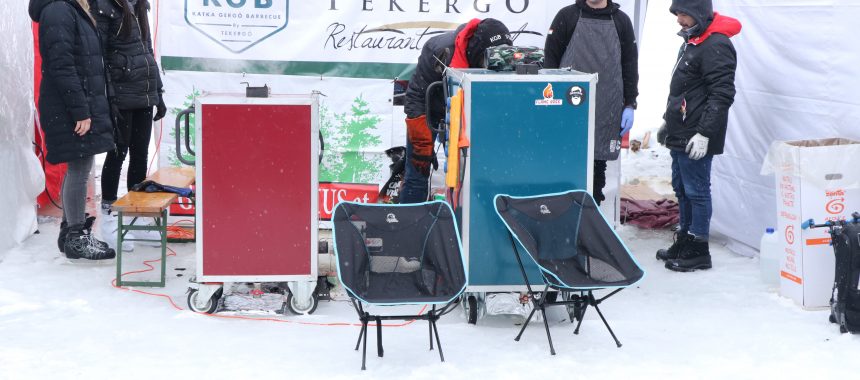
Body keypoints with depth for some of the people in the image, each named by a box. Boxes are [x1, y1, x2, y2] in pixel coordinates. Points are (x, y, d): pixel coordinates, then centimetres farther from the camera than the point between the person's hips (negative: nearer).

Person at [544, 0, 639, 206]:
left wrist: (629, 105, 5)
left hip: (607, 112, 2)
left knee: (599, 165, 6)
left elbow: (630, 65, 11)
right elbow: (550, 59, 3)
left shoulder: (621, 21, 10)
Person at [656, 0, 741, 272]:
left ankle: (698, 250, 5)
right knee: (681, 188, 18)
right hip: (680, 134, 10)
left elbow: (722, 94, -21)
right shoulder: (691, 41, 15)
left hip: (696, 139, -10)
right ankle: (684, 241, 29)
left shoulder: (716, 46, -17)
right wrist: (668, 120, 27)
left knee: (696, 191, -3)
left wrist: (704, 133, -23)